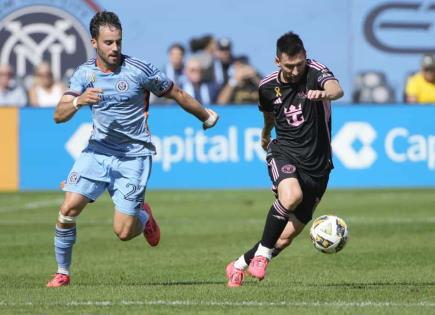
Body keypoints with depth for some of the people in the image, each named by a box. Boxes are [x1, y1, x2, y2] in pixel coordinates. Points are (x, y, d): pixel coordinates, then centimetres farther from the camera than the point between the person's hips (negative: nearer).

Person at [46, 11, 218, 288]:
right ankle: (63, 272, 7)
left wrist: (206, 116, 14)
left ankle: (144, 216, 28)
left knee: (124, 232, -9)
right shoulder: (85, 73, -2)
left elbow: (177, 94, 2)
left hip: (133, 156, -3)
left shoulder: (139, 70, -12)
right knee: (69, 208, -12)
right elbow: (59, 116, -9)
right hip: (97, 150, 3)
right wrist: (79, 101, -30)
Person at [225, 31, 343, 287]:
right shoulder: (268, 86, 1)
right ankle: (263, 252, -17)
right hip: (284, 152, 0)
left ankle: (240, 265, 23)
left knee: (287, 236, 1)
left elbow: (337, 89, -34)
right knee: (291, 196, -35)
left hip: (317, 163, 0)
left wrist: (326, 94, -57)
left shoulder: (315, 72, -11)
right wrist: (266, 134, 41)